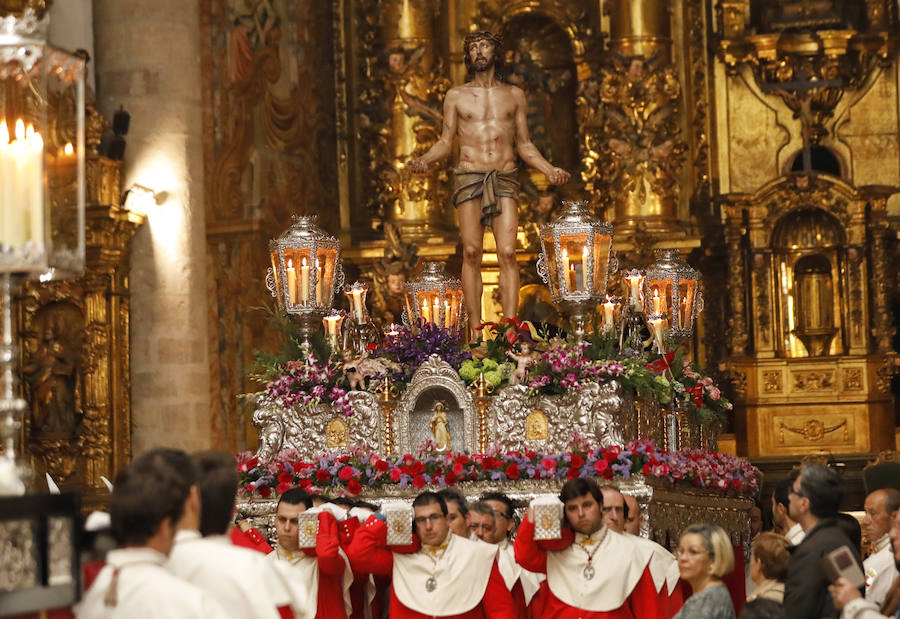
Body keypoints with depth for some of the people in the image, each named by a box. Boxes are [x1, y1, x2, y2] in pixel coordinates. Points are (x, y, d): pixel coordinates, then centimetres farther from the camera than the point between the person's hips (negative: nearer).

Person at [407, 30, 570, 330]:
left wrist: (549, 170, 2)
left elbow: (524, 145, 17)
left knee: (508, 253, -11)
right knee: (472, 254, -5)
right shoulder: (456, 96, 10)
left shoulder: (513, 95, 14)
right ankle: (475, 328, -2)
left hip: (504, 180, 1)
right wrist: (423, 160, -11)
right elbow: (446, 142, 9)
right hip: (469, 178, -1)